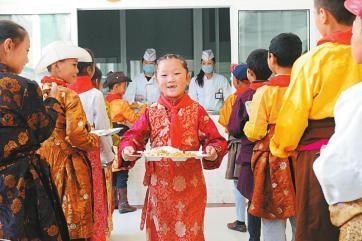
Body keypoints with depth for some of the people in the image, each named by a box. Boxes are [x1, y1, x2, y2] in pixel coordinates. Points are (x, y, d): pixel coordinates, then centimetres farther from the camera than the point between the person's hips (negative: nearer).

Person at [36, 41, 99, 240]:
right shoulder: (69, 96, -14)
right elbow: (76, 136, -20)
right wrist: (96, 141, -2)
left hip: (43, 164, 7)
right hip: (69, 167, -7)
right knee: (73, 223, 2)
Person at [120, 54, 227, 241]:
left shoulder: (197, 111, -2)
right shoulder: (151, 113, 3)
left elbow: (215, 139, -1)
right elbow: (134, 136, 3)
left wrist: (213, 151, -21)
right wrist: (127, 149, -17)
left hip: (190, 186, -1)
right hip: (159, 185, 2)